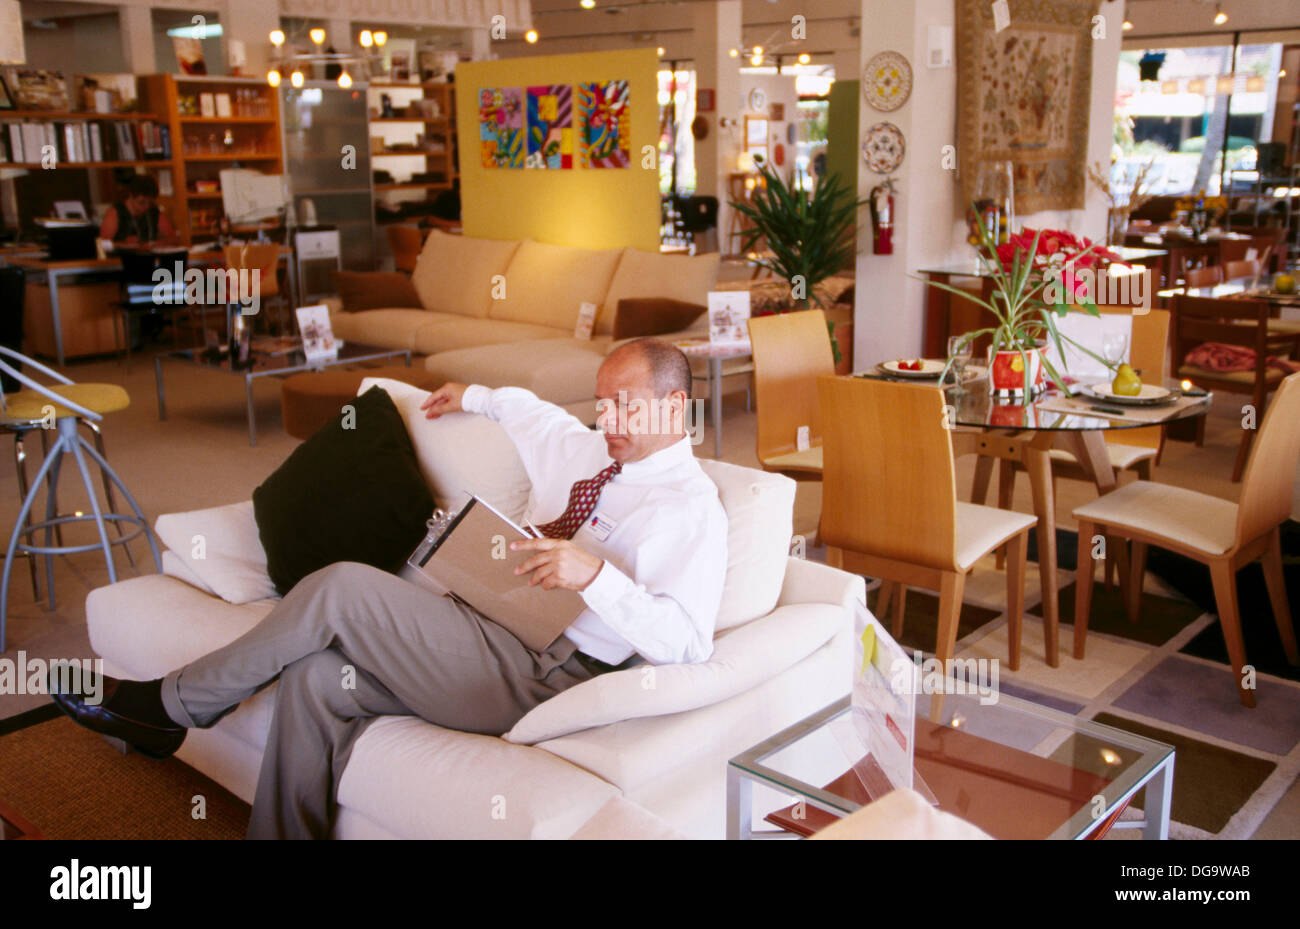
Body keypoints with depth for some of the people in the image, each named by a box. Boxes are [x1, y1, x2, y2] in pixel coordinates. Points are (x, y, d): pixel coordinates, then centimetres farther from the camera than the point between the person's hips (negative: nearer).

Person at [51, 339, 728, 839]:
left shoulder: (690, 508, -8)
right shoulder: (590, 450, 17)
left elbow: (687, 641, -22)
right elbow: (529, 411, 42)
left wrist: (596, 575, -32)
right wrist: (474, 398, 39)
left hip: (533, 680, -8)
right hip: (485, 629, 9)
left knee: (342, 588, -20)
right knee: (315, 679, -12)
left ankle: (169, 706, -3)